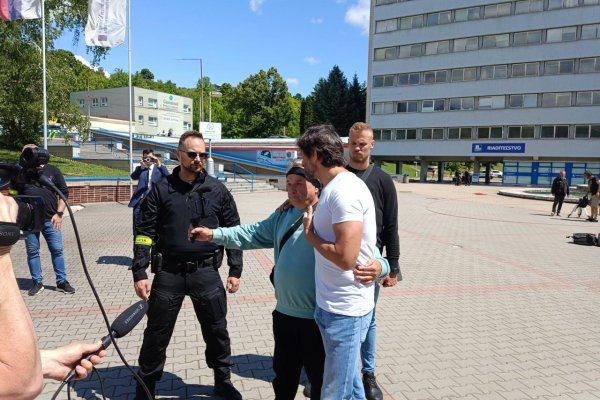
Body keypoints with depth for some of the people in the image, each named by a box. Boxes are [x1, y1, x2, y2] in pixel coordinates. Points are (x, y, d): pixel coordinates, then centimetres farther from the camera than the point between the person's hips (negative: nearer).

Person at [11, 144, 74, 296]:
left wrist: (59, 213, -6)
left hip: (50, 219, -1)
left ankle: (62, 282, 9)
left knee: (57, 250, 1)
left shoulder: (52, 170, 4)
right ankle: (37, 282, 18)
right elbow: (14, 194, 11)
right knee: (32, 251, 7)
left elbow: (64, 193, 3)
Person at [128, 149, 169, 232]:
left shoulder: (159, 169, 7)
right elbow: (133, 177, -9)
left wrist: (160, 165, -23)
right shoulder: (140, 169, 12)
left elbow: (168, 177, -12)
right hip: (140, 201, 2)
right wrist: (141, 167, -24)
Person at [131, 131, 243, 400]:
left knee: (217, 330, 11)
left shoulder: (217, 190, 2)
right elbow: (144, 232, -1)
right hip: (168, 272, 0)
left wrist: (235, 271, 1)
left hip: (206, 272, 1)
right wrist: (139, 272, -8)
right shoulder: (161, 189, 0)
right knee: (156, 334, 11)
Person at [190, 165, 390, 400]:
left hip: (319, 319, -7)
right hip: (284, 314, 7)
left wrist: (378, 266, -39)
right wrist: (213, 234, 6)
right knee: (283, 375, 27)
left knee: (321, 381, 12)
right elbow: (252, 234, 14)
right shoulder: (281, 217, 10)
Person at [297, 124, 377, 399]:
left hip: (343, 309, -10)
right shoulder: (334, 187, 10)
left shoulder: (344, 190, -21)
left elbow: (345, 257, -27)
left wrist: (309, 234, -15)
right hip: (335, 304, 10)